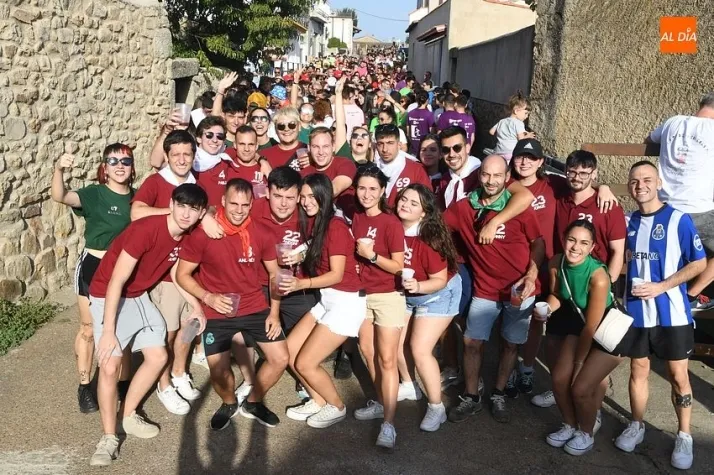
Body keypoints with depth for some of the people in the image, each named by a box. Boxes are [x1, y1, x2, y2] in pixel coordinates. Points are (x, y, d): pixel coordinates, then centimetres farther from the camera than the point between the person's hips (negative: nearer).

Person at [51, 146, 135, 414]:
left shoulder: (136, 197, -2)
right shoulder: (94, 194, -13)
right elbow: (59, 196, -31)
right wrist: (59, 169, -48)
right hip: (93, 268, -3)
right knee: (89, 330, 9)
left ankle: (124, 383, 28)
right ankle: (84, 387, 24)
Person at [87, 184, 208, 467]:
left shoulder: (186, 236, -6)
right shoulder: (146, 229, -30)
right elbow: (116, 281, -29)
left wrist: (197, 306, 6)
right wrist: (108, 332, -29)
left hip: (139, 297, 8)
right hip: (108, 296, -8)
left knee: (158, 357, 7)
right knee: (110, 365, -15)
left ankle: (128, 416, 25)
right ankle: (109, 437, 2)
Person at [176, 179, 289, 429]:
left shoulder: (260, 234, -7)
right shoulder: (203, 233, -16)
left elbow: (274, 273, 6)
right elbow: (182, 274, -7)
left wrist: (274, 313, -1)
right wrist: (208, 297, -23)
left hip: (256, 308, 3)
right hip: (217, 313, -3)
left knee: (281, 359, 0)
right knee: (219, 373, -4)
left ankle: (253, 403, 27)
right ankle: (229, 403, 33)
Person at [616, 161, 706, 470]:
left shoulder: (679, 219, -9)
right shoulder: (628, 222, 4)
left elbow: (699, 263, -10)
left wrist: (661, 287, -17)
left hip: (671, 313, -3)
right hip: (635, 311, 4)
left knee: (678, 375, 6)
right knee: (638, 370, 13)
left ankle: (684, 436, 21)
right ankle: (636, 426, 29)